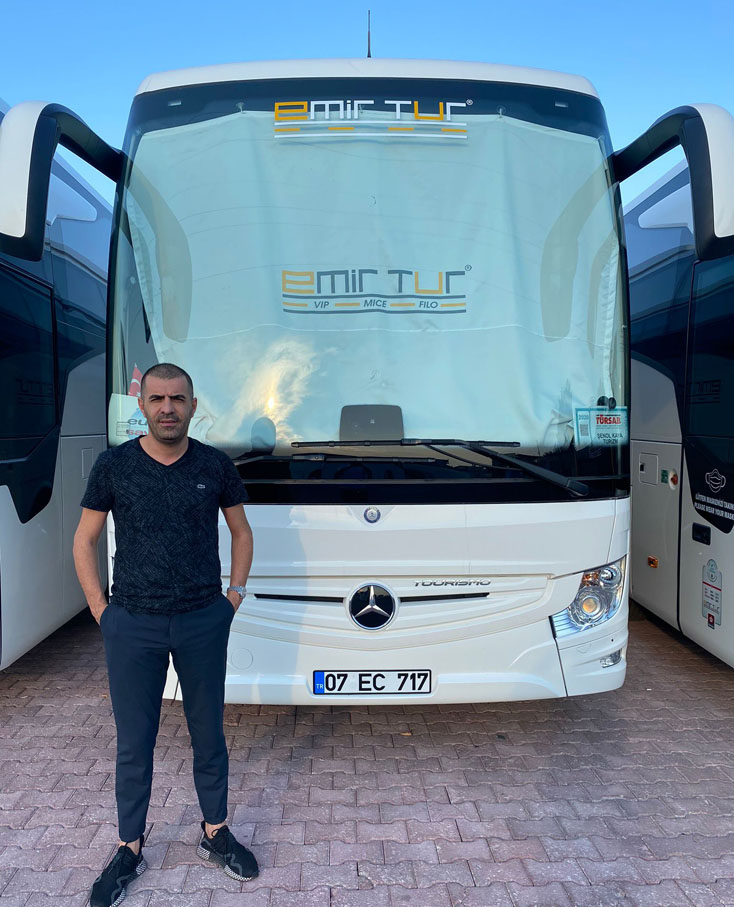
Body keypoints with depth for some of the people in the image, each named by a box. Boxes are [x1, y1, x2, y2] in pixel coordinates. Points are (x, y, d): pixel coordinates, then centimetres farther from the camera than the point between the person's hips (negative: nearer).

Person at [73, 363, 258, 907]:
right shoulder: (113, 466, -4)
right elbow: (85, 541, 5)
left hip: (204, 622, 1)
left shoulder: (215, 466, -2)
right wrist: (100, 609, 0)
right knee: (134, 742, 11)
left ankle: (215, 834, 34)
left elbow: (241, 531, 11)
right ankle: (130, 849, 32)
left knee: (209, 733, 14)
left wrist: (235, 594, 5)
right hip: (132, 626, 0)